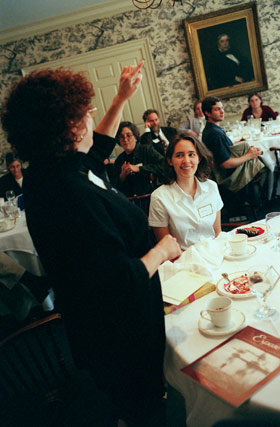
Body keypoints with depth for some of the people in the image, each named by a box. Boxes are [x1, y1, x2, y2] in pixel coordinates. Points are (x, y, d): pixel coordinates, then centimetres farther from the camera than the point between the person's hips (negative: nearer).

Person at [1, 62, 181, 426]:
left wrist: (122, 98, 15)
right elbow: (121, 285, -34)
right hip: (121, 337, -9)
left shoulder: (46, 173, -6)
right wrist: (161, 251, -17)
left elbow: (99, 148, 14)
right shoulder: (73, 196, -37)